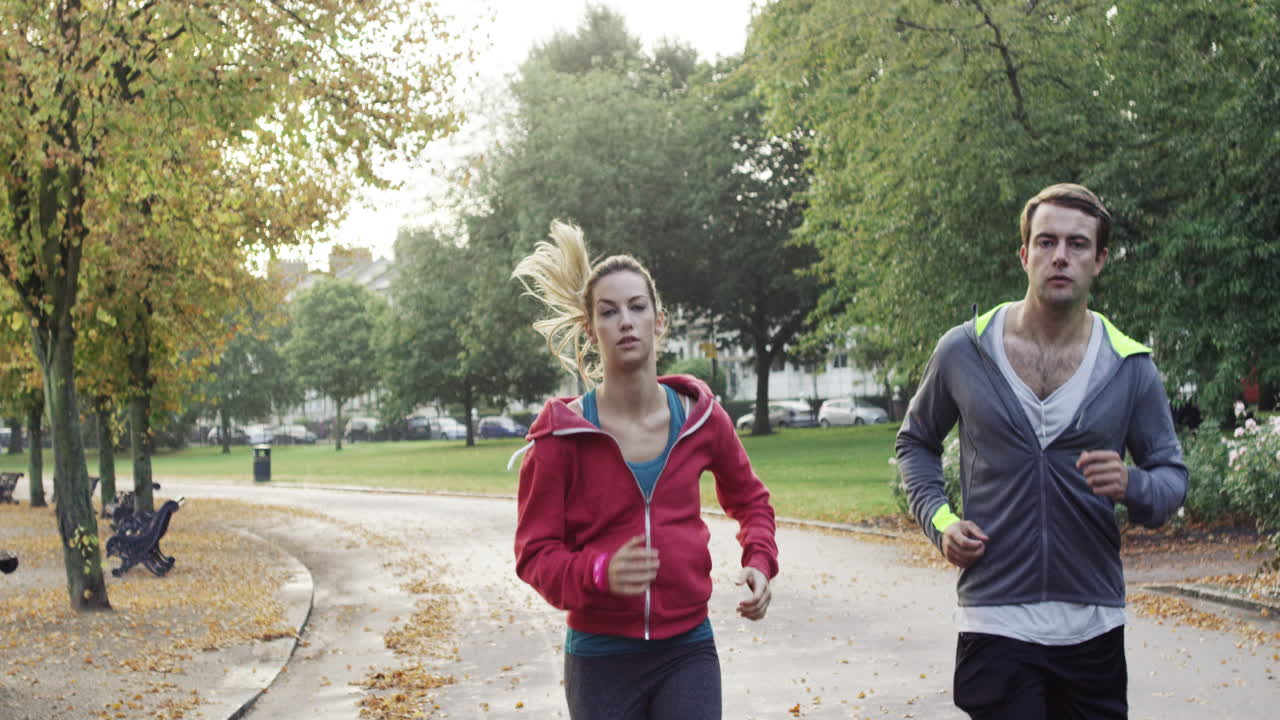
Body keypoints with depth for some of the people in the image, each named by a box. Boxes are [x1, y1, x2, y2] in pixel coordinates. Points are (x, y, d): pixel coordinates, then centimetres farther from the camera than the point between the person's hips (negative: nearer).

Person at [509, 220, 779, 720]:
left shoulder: (700, 417, 0)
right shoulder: (562, 434, -8)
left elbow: (749, 499, 18)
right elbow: (535, 552, -7)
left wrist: (759, 561, -1)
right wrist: (601, 572, -27)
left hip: (687, 651, 1)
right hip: (602, 658, -1)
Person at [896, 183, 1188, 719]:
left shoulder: (1130, 367, 1)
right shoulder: (963, 352, 0)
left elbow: (1172, 477, 6)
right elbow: (916, 441, 15)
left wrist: (1131, 485, -17)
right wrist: (939, 520, -2)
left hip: (1095, 628, 2)